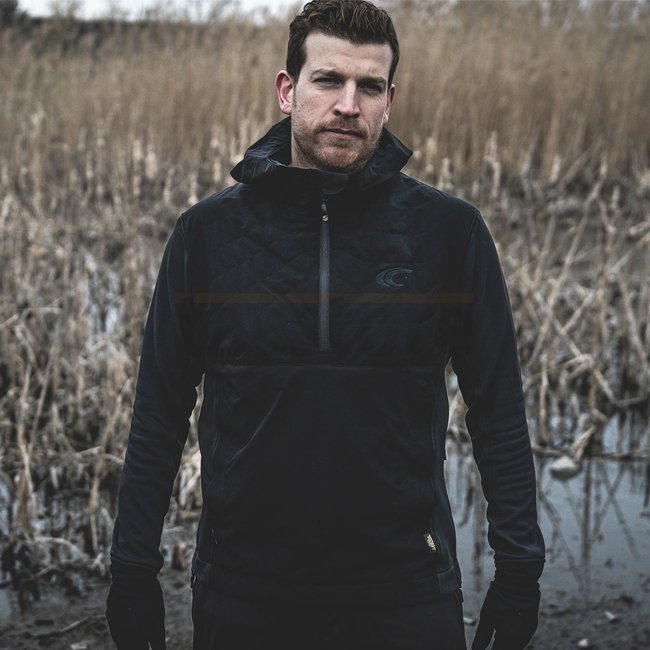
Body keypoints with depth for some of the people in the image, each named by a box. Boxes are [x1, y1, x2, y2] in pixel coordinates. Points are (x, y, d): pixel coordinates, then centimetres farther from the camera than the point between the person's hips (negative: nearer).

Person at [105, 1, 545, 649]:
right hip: (243, 594, 1)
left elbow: (499, 417, 0)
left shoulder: (450, 231, -3)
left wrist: (517, 570, -4)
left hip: (406, 594, -1)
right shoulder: (208, 232, -1)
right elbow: (158, 419, 3)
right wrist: (133, 572, 1)